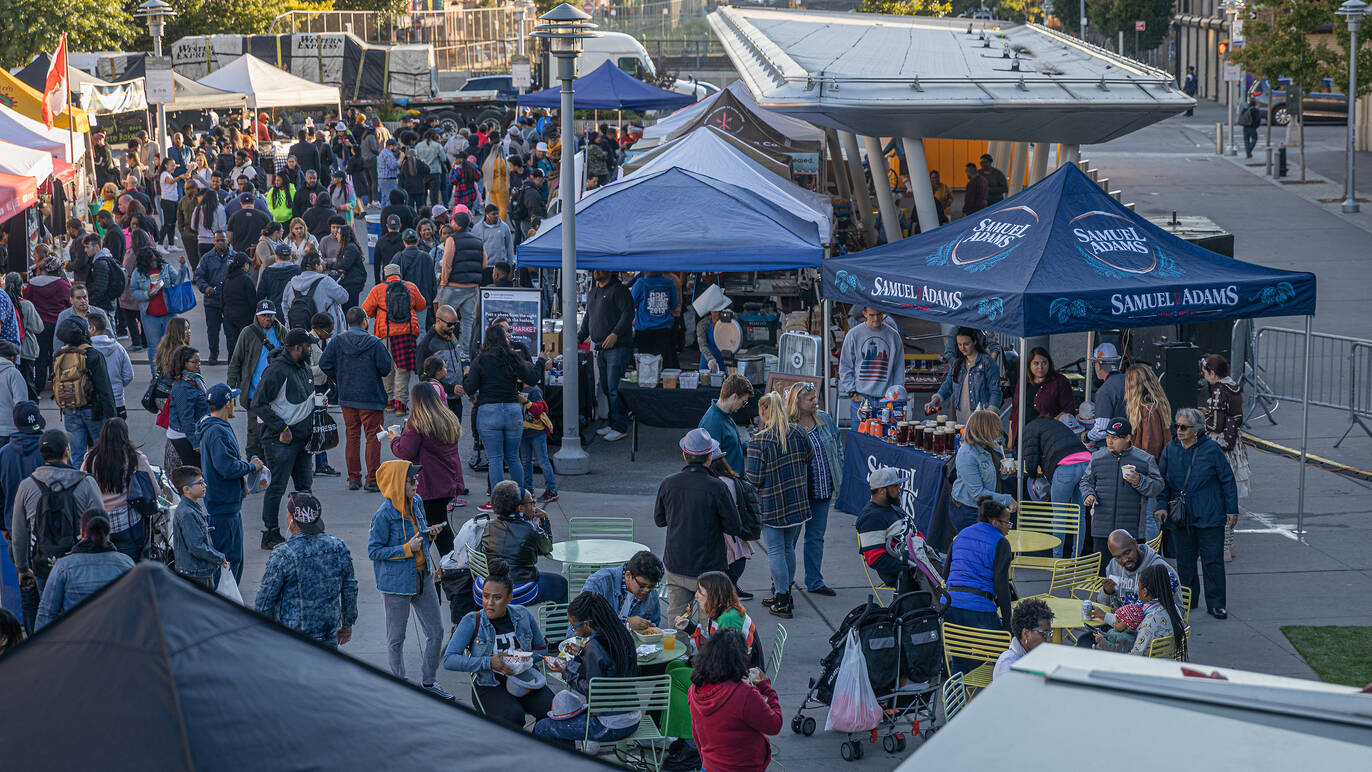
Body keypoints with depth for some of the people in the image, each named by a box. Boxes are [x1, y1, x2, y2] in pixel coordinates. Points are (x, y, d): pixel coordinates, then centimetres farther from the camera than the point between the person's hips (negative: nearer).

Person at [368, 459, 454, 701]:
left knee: (436, 631, 11)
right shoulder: (384, 515, -21)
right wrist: (407, 549, -21)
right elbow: (374, 551, -17)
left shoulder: (416, 502, 1)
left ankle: (428, 682, 27)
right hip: (396, 581, -7)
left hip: (422, 576, 7)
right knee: (396, 638, 9)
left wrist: (428, 534, -4)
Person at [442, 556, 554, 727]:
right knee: (514, 715, -33)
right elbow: (449, 659, -15)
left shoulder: (523, 615, 2)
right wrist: (489, 662, -23)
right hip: (489, 685, -3)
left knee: (553, 710, -25)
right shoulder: (472, 621, -7)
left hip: (523, 679, 3)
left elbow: (542, 649, 16)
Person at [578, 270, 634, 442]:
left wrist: (615, 334, -23)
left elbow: (628, 313, -14)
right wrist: (579, 337, 17)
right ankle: (613, 423, 17)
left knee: (614, 389, -11)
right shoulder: (592, 293, 20)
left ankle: (620, 427, -6)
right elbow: (587, 318, 28)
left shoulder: (618, 290, -6)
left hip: (618, 347, -8)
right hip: (600, 349, 8)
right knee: (606, 388, 9)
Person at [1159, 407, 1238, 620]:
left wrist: (1231, 509, -2)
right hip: (1180, 515, 4)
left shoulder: (1211, 449, -6)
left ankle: (1216, 604, 5)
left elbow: (1227, 480, -1)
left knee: (1213, 560, -1)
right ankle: (1187, 600, 23)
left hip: (1209, 515, -3)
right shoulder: (1170, 450, 4)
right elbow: (1163, 482, 12)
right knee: (1184, 560, 10)